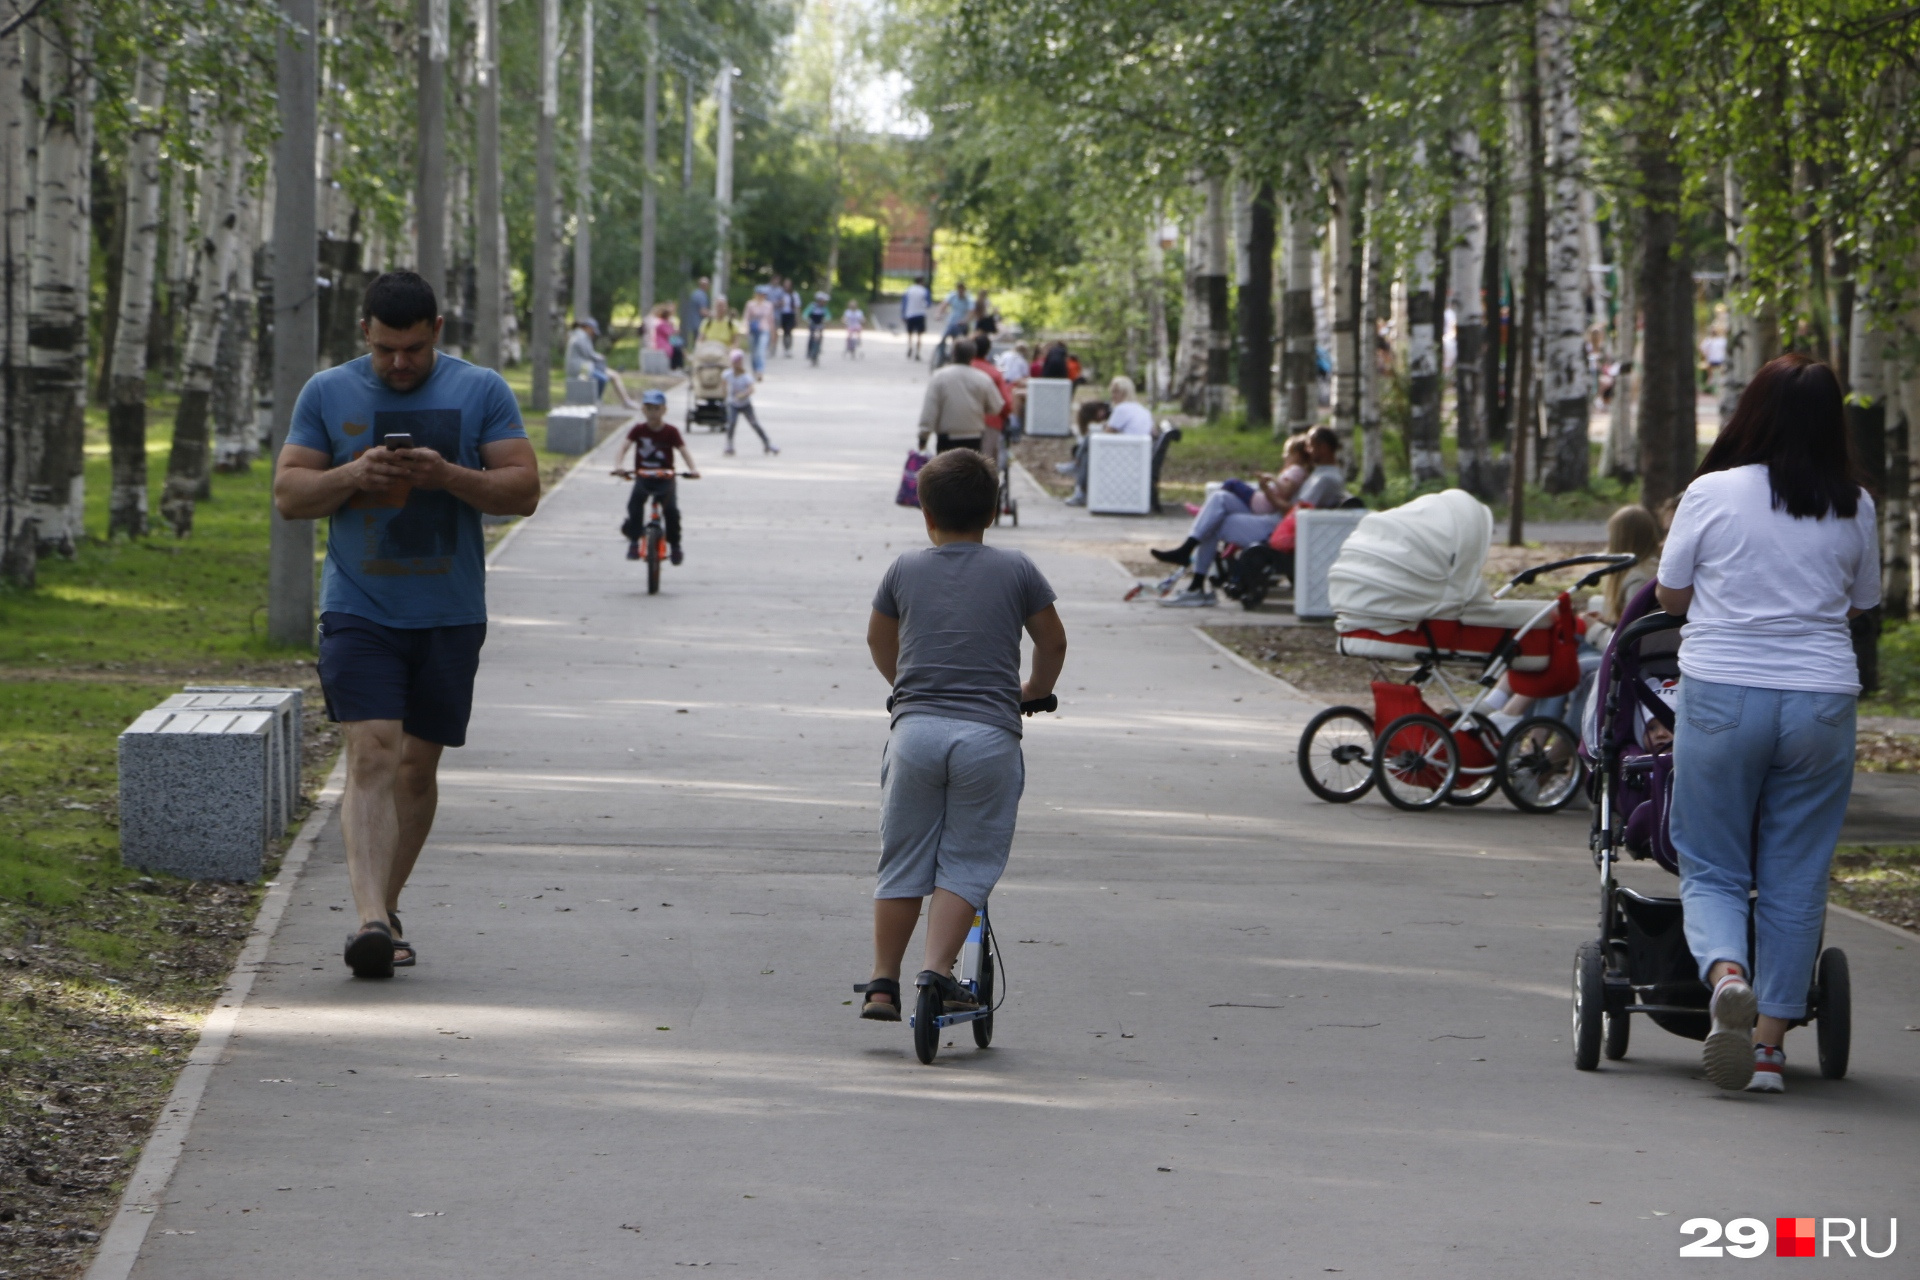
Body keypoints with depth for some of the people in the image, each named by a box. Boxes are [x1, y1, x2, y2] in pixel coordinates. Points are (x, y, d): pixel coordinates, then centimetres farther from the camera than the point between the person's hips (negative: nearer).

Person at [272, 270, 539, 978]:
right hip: (357, 609, -1)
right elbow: (288, 495, 3)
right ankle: (370, 918, -24)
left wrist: (449, 475, -19)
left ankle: (388, 906, 24)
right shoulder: (326, 394, 4)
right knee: (371, 756, -15)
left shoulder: (481, 393, 2)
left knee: (417, 765, 8)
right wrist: (352, 475, -16)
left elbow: (524, 490, -2)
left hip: (449, 614, 1)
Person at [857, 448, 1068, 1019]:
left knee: (902, 862, 10)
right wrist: (1033, 691, 38)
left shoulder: (905, 570, 10)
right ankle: (939, 970, -7)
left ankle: (883, 983, 13)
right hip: (989, 733, -1)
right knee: (966, 863, 5)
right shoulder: (1015, 570, 6)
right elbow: (1052, 641, 19)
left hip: (915, 729, 1)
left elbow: (878, 641, 26)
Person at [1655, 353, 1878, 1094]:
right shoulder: (1854, 509, 3)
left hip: (1721, 695, -2)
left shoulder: (1712, 493, -4)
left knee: (1711, 868, 7)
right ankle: (1769, 1040, 9)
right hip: (1821, 699, 2)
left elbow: (1670, 596, 5)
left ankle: (1726, 972, -21)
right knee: (1796, 880, 9)